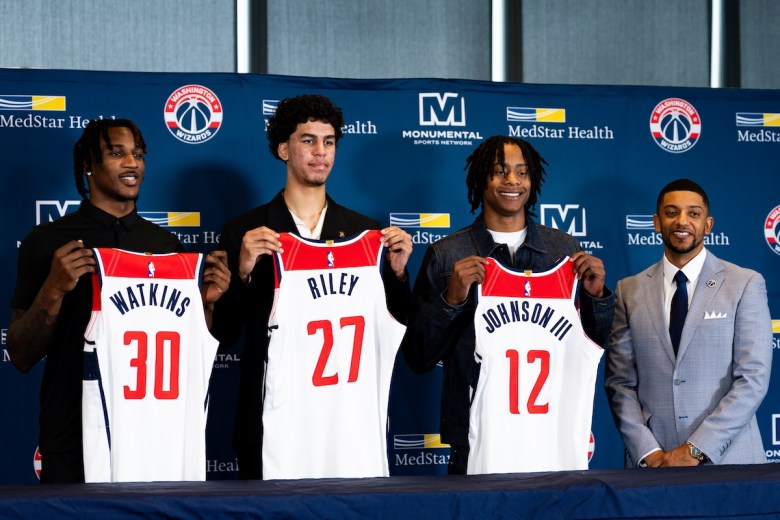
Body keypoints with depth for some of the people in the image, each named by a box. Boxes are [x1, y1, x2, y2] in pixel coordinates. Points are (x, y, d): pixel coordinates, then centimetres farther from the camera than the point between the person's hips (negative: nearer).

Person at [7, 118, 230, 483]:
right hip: (72, 441, -2)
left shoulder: (167, 244, 8)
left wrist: (207, 301, -6)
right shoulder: (47, 241, 0)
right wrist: (53, 291, -17)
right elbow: (21, 357, -2)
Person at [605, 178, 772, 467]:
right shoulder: (629, 291, 7)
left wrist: (697, 449, -13)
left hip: (727, 458, -1)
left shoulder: (746, 285, 0)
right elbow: (619, 382, 4)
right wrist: (649, 452, -9)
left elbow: (754, 378, -6)